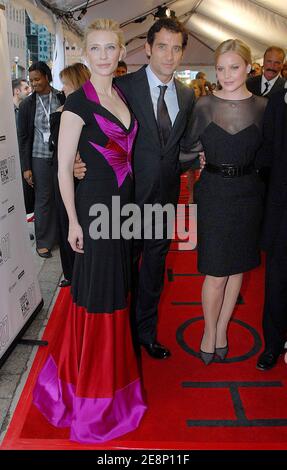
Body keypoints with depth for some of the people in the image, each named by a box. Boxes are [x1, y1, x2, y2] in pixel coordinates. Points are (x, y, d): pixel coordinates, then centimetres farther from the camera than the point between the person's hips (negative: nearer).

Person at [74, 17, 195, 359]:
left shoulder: (187, 96, 6)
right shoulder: (124, 86, -10)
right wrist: (81, 162, -28)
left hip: (166, 196, 5)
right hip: (130, 194, -4)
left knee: (154, 267, 17)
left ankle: (146, 331, 38)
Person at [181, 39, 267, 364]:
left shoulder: (262, 107, 1)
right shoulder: (204, 105, -1)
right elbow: (189, 150, 1)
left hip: (247, 194, 2)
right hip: (213, 193, -2)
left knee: (238, 266, 12)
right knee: (216, 272, 0)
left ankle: (222, 328, 31)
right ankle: (210, 332, 24)